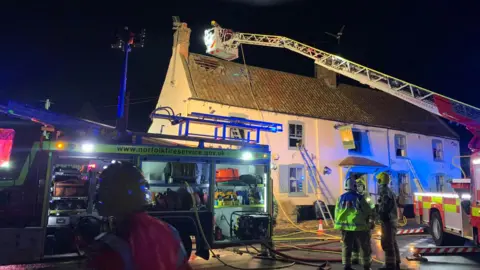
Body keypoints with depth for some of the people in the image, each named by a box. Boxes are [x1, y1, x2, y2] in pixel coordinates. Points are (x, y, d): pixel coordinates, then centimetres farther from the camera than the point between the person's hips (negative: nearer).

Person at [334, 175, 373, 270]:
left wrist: (339, 224, 15)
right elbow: (369, 211, -5)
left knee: (346, 247, 12)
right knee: (365, 247, 14)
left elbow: (337, 212, 5)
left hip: (346, 226, 4)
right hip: (359, 226, -4)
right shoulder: (359, 198, -12)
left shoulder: (341, 198, 2)